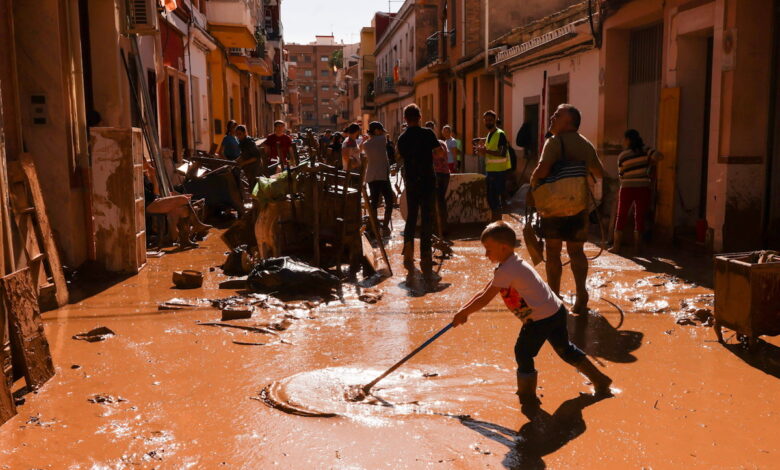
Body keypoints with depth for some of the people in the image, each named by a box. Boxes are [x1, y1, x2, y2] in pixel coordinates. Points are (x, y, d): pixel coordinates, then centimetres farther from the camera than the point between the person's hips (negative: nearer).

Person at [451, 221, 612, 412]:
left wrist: (463, 313, -6)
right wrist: (465, 309, 8)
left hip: (541, 318, -10)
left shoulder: (506, 271, -21)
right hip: (556, 311, 11)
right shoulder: (512, 264, 11)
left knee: (523, 353, 1)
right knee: (565, 349, 24)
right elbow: (484, 291, 13)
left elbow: (485, 299, -18)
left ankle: (528, 398, 13)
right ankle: (600, 380, 36)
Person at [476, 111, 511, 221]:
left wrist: (486, 151, -23)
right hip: (490, 170, 9)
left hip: (499, 171, -9)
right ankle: (493, 221, 24)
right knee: (490, 197, 14)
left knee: (495, 197, -9)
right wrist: (482, 151, 5)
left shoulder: (500, 134, -11)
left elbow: (502, 153, -21)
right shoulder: (489, 135, 16)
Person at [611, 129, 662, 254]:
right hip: (643, 188, 2)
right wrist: (649, 165, 6)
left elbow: (621, 175, 0)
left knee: (621, 216, 10)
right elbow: (658, 156, -13)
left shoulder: (622, 155, -5)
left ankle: (616, 246, 8)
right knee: (640, 218, 7)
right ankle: (637, 248, 7)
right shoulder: (644, 150, -1)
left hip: (627, 188, -1)